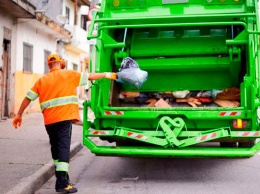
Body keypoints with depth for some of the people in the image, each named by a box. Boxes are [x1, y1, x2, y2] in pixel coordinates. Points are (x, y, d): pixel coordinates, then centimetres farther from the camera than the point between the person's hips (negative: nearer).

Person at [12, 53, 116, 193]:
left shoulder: (42, 80, 14)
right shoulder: (68, 74, 5)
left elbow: (28, 98, 12)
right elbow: (90, 76, 12)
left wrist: (19, 115, 19)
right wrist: (106, 74, 26)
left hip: (49, 120, 4)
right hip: (64, 118, -4)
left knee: (55, 148, 17)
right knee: (63, 148, -9)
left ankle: (61, 177, 28)